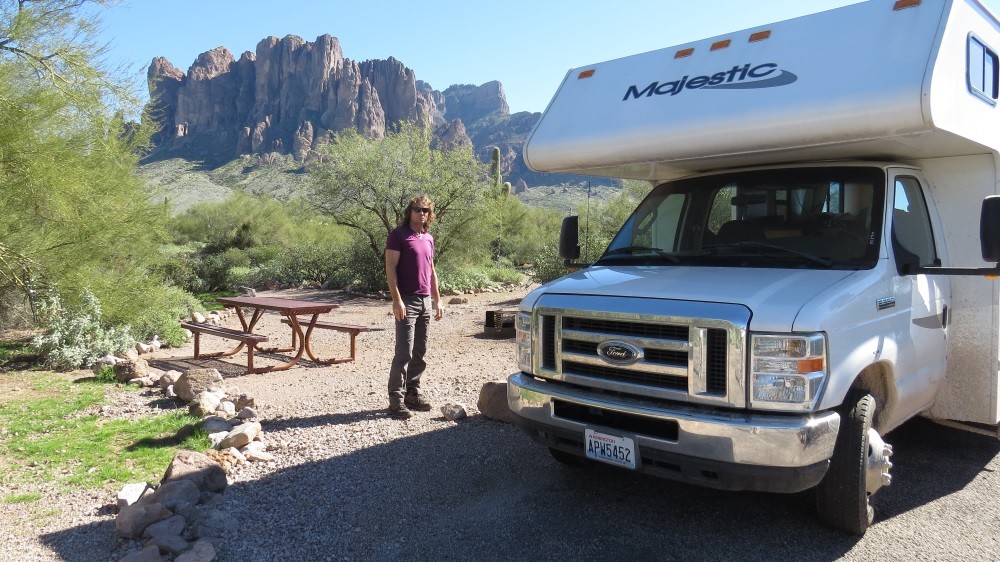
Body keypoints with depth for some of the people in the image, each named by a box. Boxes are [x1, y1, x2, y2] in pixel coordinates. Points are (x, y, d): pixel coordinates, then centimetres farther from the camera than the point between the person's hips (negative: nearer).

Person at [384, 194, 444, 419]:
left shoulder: (428, 238, 16)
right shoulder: (398, 234, -4)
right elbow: (390, 268, -11)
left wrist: (437, 300, 18)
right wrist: (397, 299, -18)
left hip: (426, 301, 7)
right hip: (407, 300, -7)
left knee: (420, 352, 10)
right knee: (404, 352, -8)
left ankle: (413, 392, 20)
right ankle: (396, 399, -3)